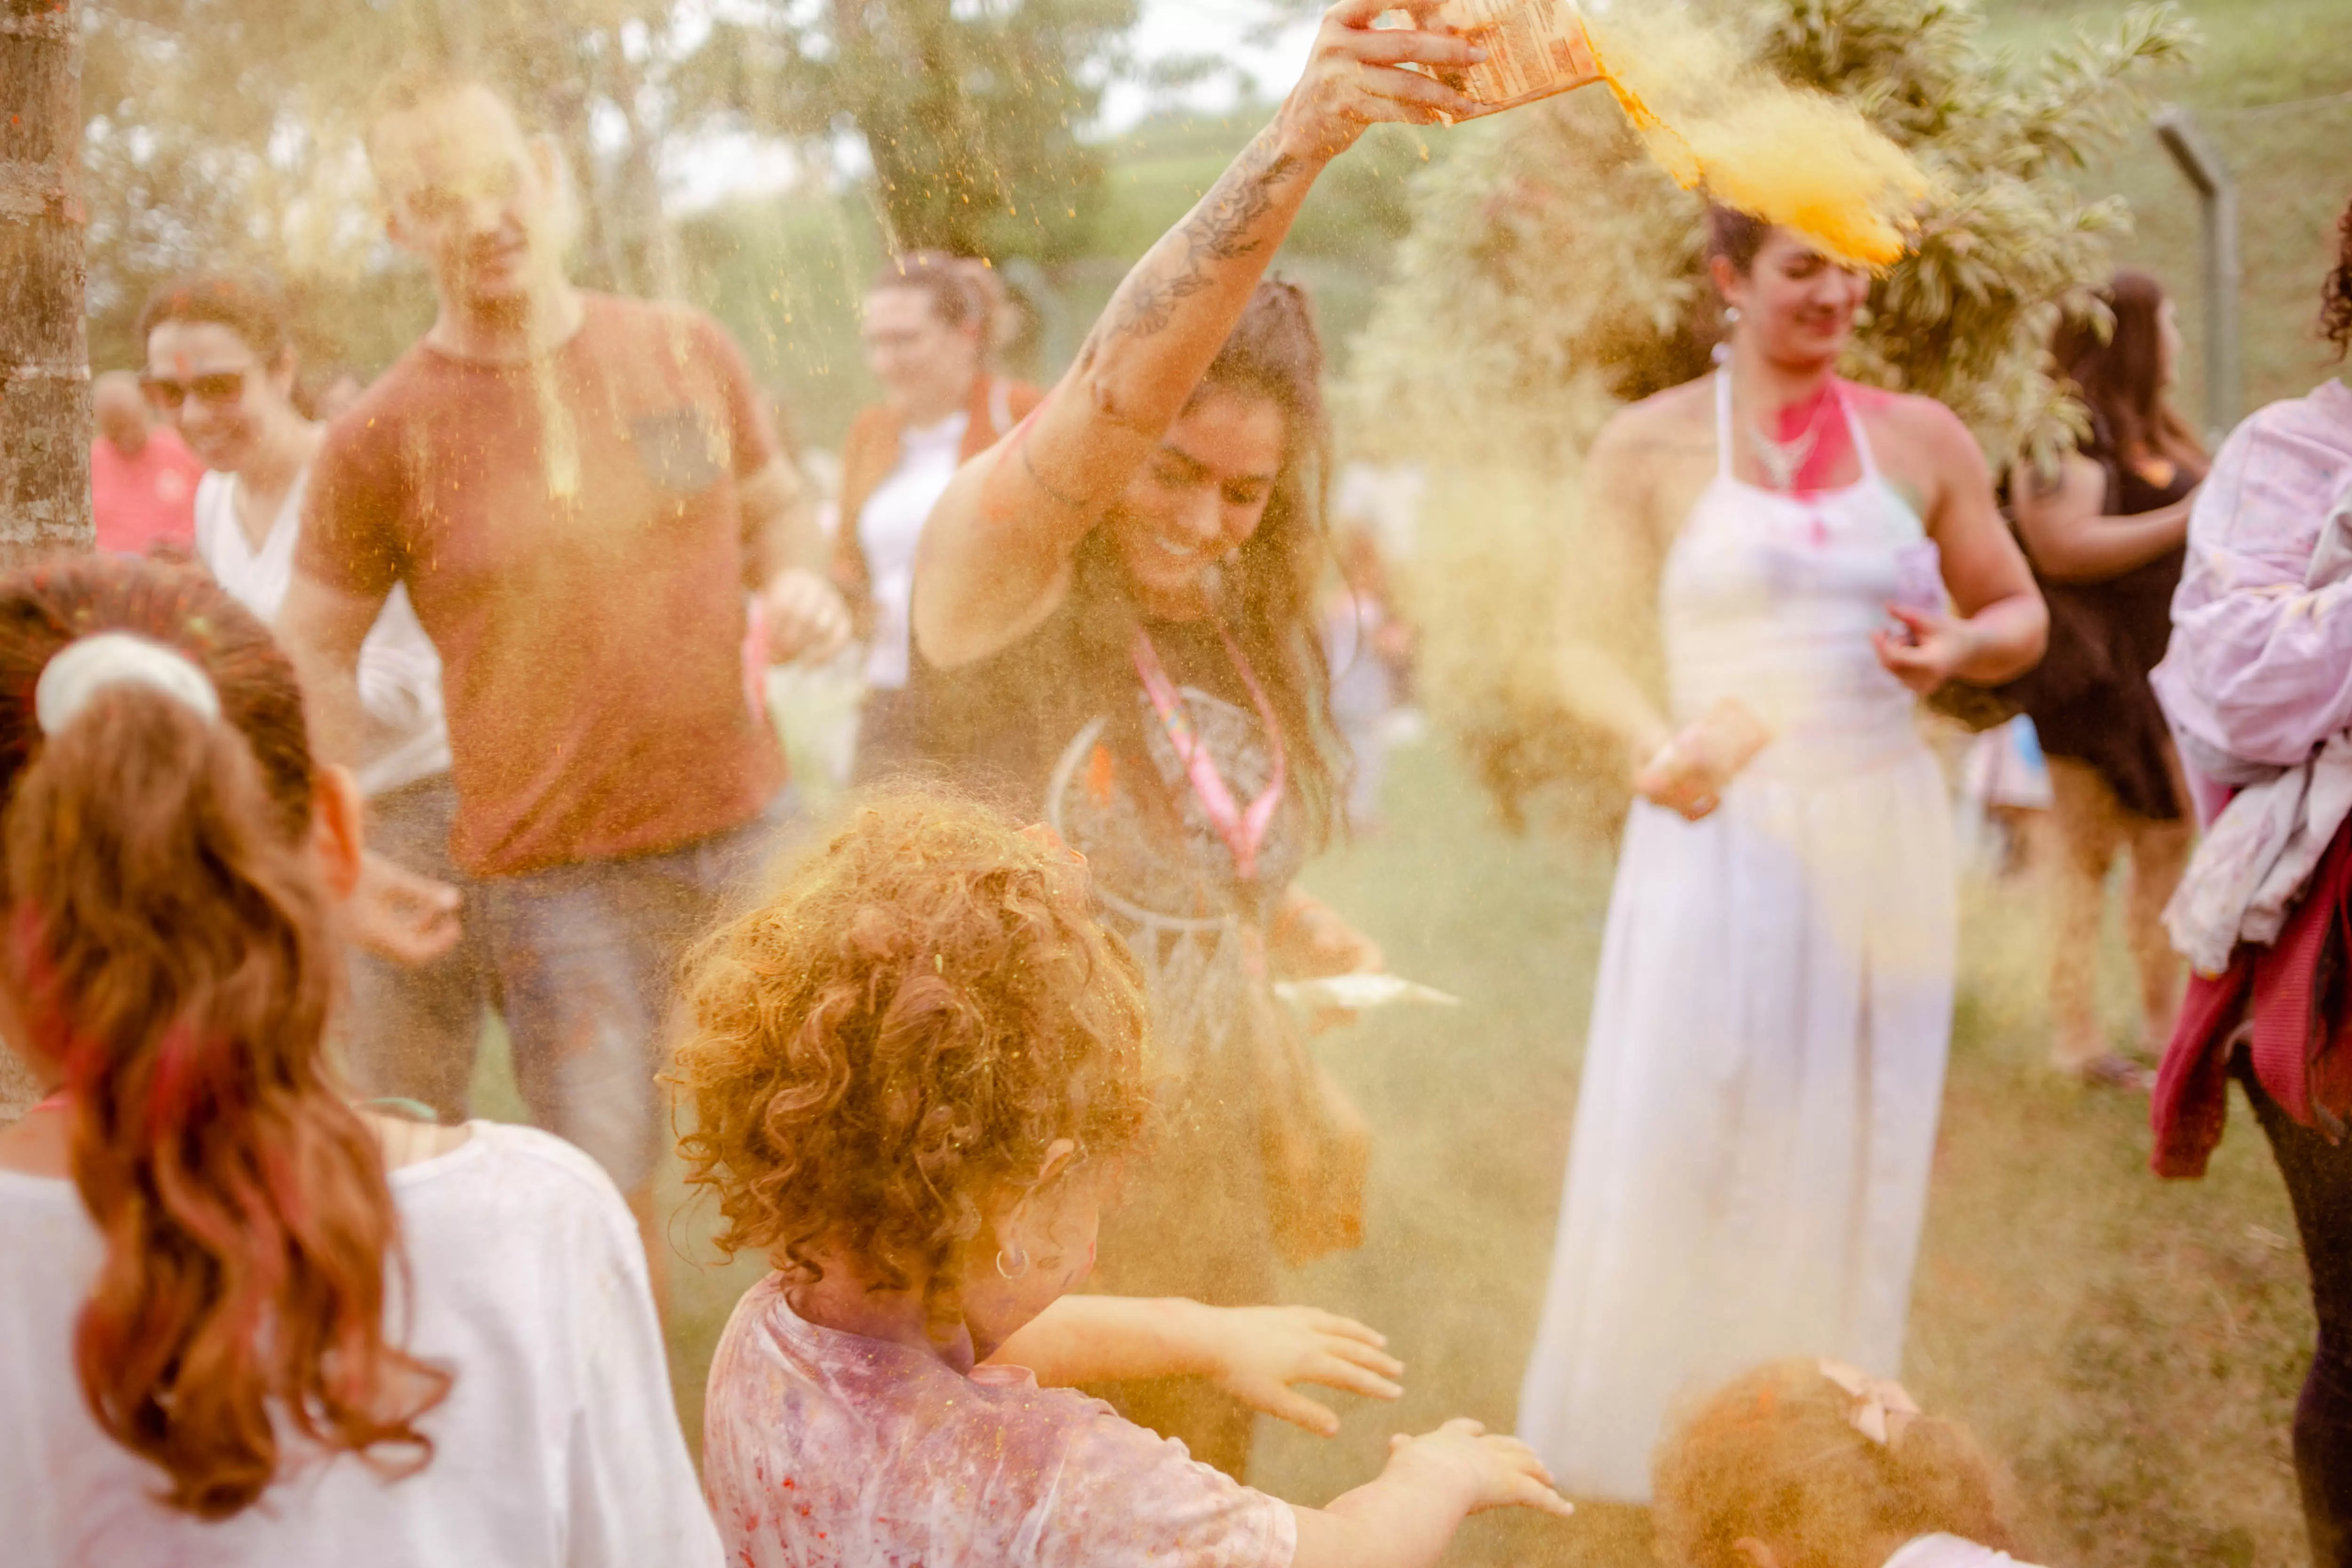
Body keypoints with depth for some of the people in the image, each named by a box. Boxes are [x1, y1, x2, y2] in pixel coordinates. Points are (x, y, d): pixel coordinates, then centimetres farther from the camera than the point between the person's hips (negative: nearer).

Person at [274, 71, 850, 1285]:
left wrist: (798, 586, -5)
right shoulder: (381, 439, -5)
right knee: (607, 1205, -1)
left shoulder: (685, 352, 3)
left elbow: (774, 506, 18)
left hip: (744, 828, 3)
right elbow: (310, 658, 3)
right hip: (549, 874, -3)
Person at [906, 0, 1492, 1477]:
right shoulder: (998, 567, -14)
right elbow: (1123, 385, -35)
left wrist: (1311, 942, 5)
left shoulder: (1242, 633, 7)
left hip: (1202, 1187, 7)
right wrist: (1293, 148, -47)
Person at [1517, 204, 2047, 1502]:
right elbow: (1587, 651, 0)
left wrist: (1959, 649, -9)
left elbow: (2020, 615, 15)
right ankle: (1645, 1438, 14)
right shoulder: (1652, 447, 1)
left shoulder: (1923, 442, 6)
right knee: (1682, 1137, -3)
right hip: (1722, 835, -2)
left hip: (1879, 837, 3)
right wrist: (1660, 746, -21)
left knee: (1854, 1148, 9)